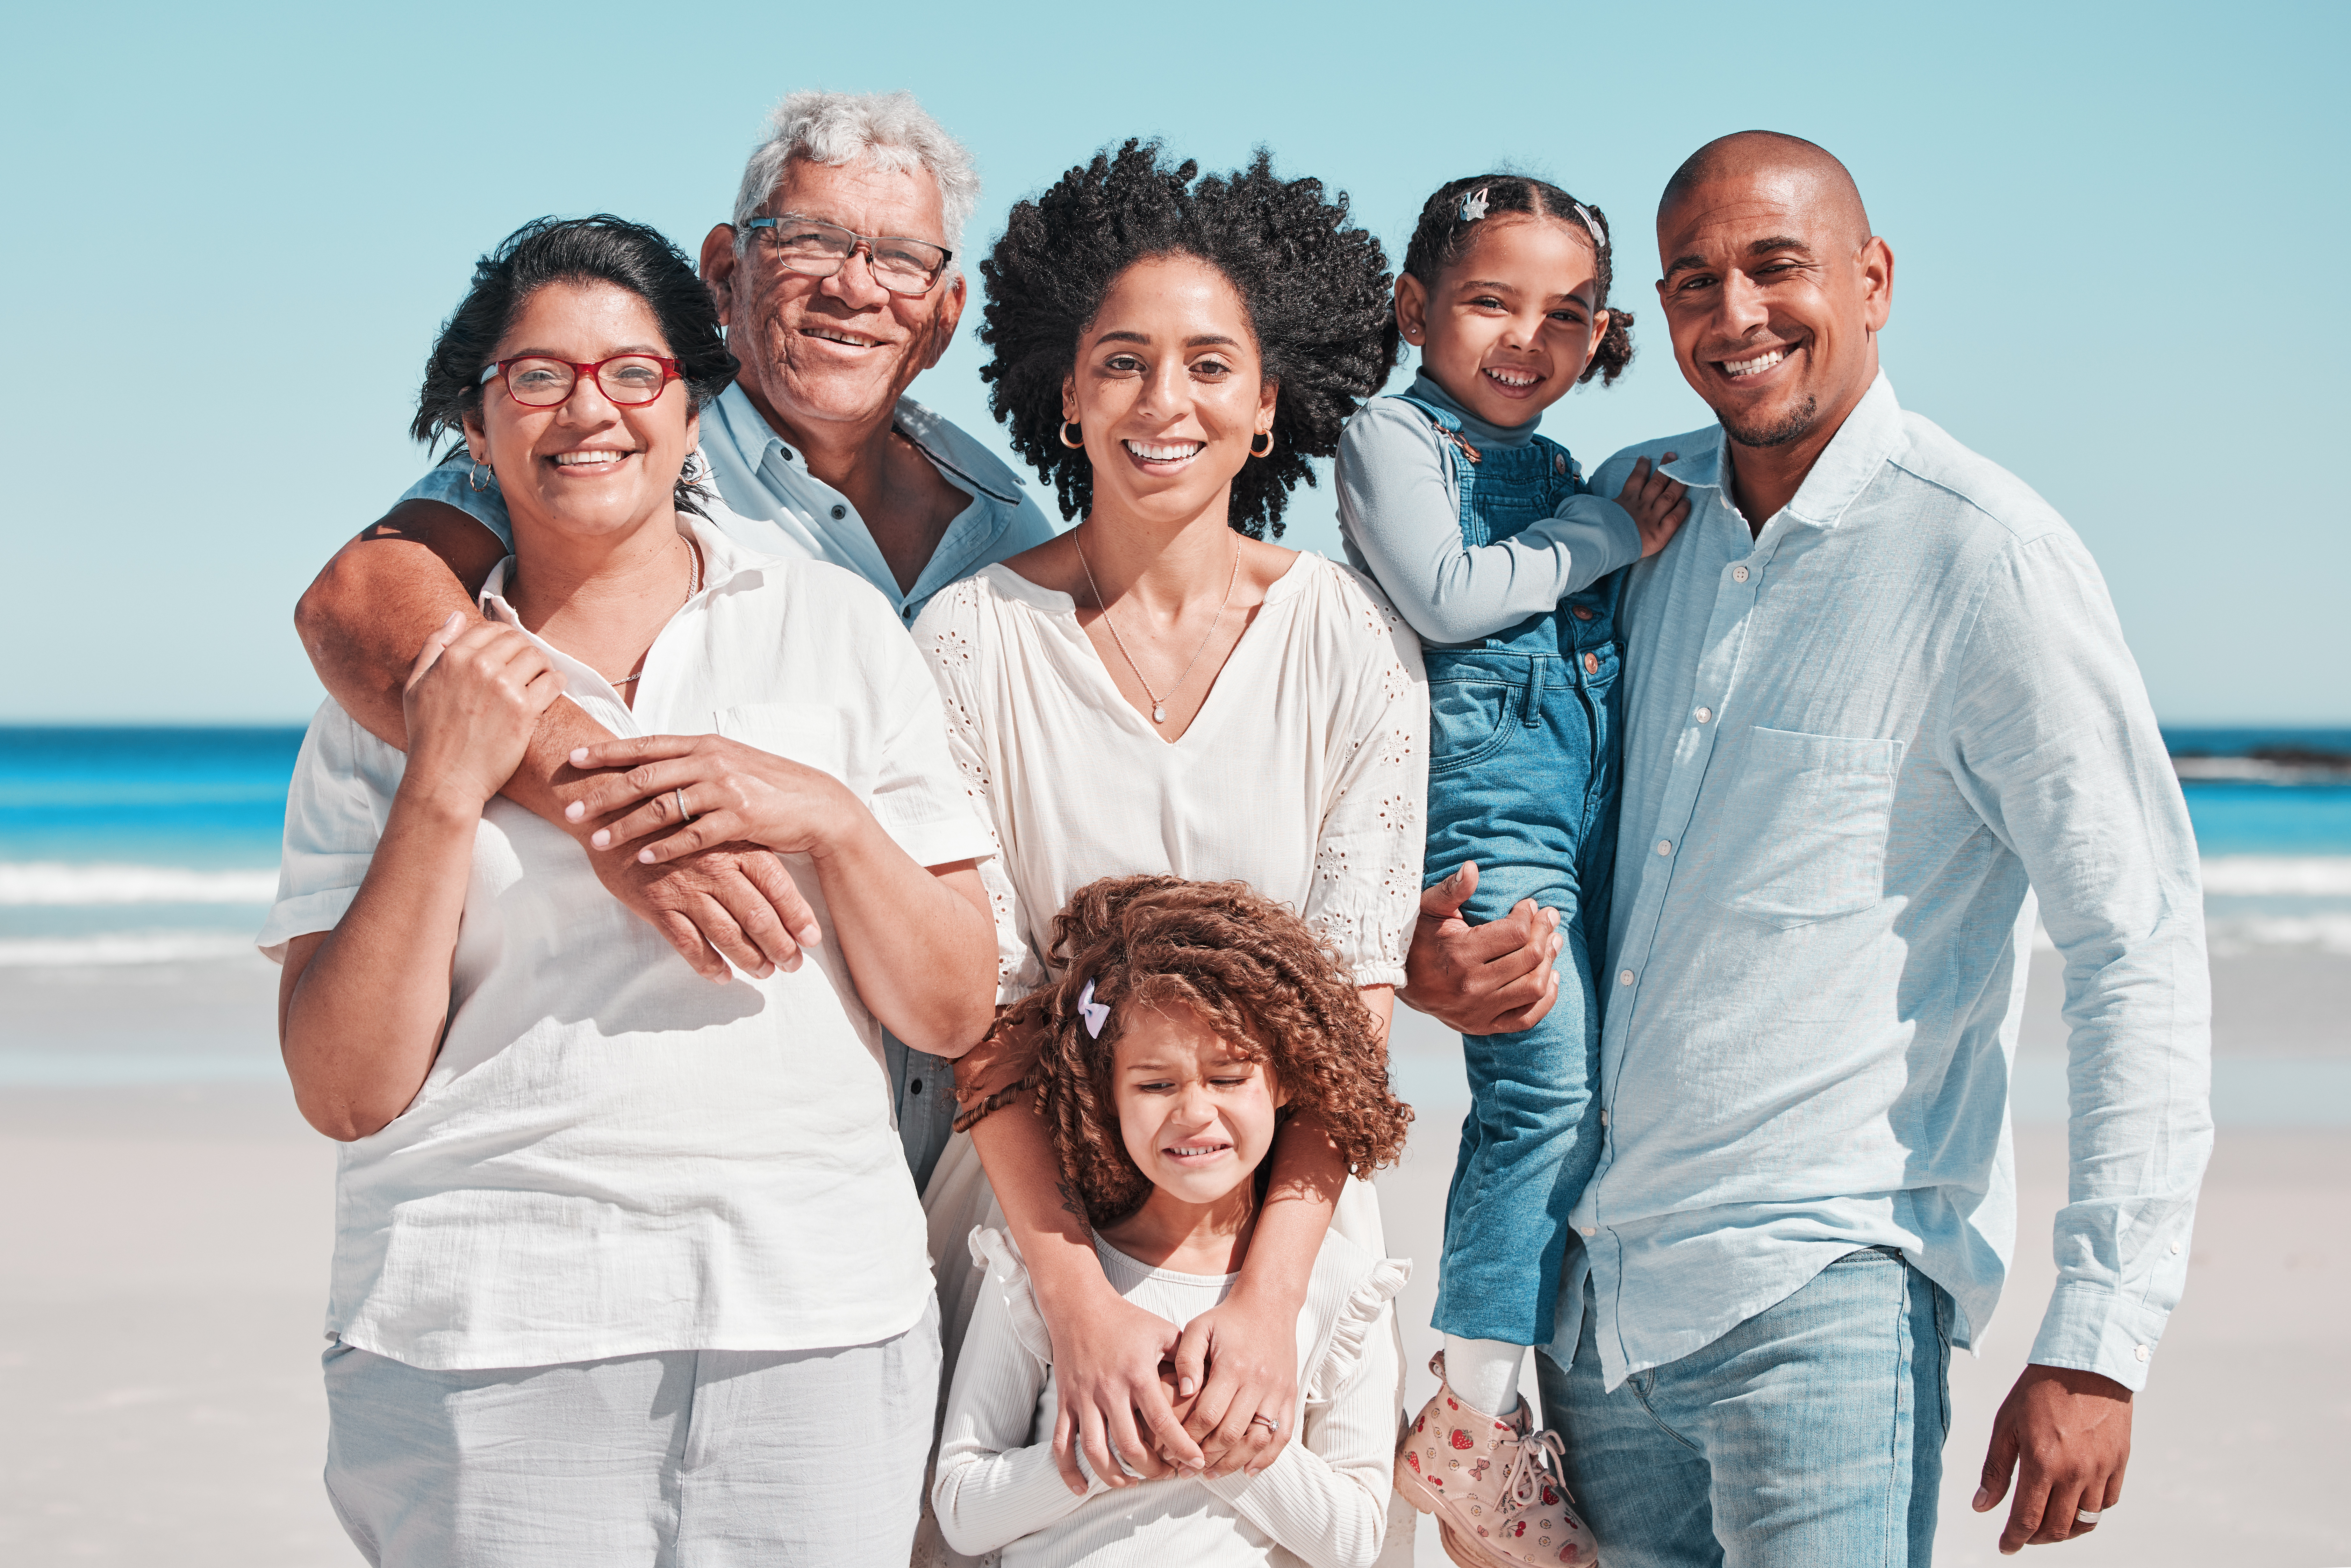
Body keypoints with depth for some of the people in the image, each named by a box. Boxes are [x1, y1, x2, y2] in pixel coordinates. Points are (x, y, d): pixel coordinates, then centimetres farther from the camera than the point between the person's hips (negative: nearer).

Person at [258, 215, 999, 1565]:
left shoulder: (835, 626, 9)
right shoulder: (401, 681, 7)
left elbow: (956, 1012, 8)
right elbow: (346, 1091, 0)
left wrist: (832, 819, -9)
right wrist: (444, 790, -8)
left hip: (816, 1312, 1)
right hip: (489, 1343, -1)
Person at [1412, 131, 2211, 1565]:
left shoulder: (1988, 558, -11)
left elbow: (2142, 956, -12)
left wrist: (2098, 1345, -17)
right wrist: (1431, 937, 4)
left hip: (1822, 1286, -6)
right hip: (1595, 1273, 6)